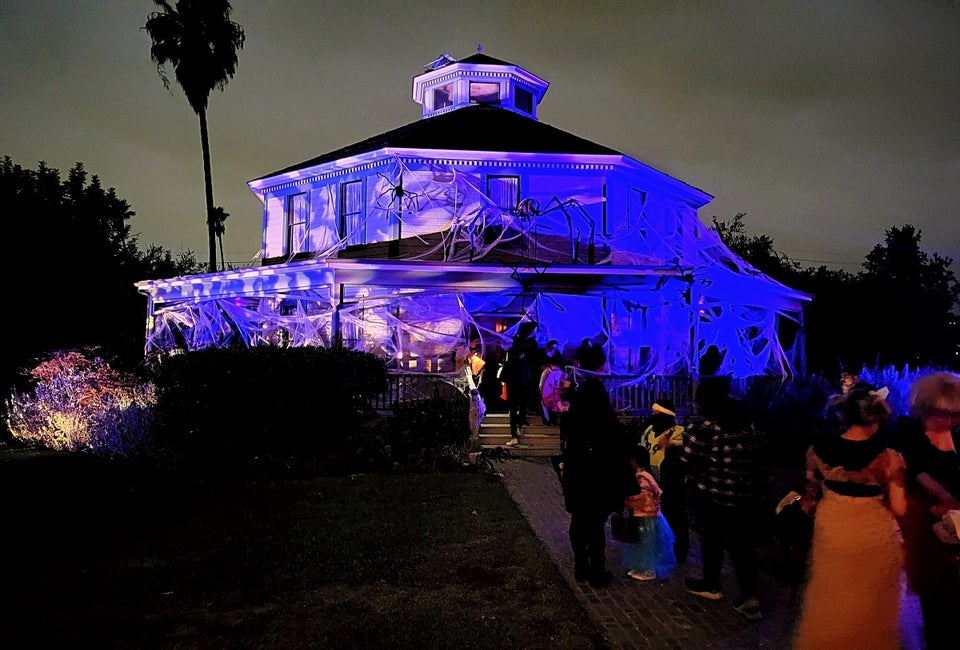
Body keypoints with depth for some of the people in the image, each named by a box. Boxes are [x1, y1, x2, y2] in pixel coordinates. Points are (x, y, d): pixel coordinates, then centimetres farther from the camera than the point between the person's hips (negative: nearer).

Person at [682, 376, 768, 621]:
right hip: (747, 494, 5)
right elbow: (761, 455, 9)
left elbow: (692, 460, -15)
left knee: (712, 538, 14)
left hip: (712, 493, -4)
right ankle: (749, 596, 3)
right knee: (742, 542, 9)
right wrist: (758, 489, 16)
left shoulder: (702, 425, -13)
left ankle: (711, 585, 31)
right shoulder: (748, 422, 5)